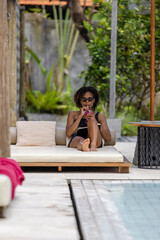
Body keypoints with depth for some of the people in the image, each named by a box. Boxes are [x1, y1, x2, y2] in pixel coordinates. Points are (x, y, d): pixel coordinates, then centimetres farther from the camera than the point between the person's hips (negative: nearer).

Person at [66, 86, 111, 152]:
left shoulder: (100, 116, 25)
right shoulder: (73, 114, 24)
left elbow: (108, 139, 10)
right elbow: (68, 134, 5)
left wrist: (93, 120, -1)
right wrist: (80, 116, 2)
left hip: (96, 141, 1)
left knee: (92, 120, -25)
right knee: (79, 139, -37)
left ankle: (93, 145, -52)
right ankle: (83, 146, -75)